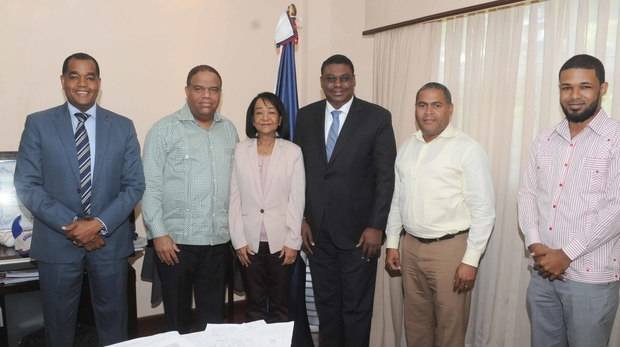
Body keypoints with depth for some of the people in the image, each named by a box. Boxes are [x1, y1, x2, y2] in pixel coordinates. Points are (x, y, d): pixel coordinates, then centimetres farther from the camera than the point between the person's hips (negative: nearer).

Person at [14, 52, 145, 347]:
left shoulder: (123, 127, 3)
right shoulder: (38, 124, 0)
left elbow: (134, 185, -1)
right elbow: (26, 185, -5)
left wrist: (100, 224, -14)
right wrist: (71, 225, -15)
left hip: (111, 241, 1)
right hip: (57, 242, 0)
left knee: (112, 322, 13)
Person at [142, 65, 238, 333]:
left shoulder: (229, 130, 8)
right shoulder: (164, 129, -5)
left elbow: (234, 182, 10)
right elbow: (150, 186, -7)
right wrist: (159, 233, -12)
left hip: (219, 240, 4)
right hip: (175, 239, -3)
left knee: (214, 315, 15)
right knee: (178, 317, 12)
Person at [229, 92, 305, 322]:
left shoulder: (293, 152, -3)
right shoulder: (240, 150, 0)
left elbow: (297, 200, -3)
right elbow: (234, 199, 0)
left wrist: (292, 242, -6)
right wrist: (239, 241, -3)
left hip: (281, 241, -1)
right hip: (250, 241, 1)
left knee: (280, 305, 11)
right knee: (254, 305, 13)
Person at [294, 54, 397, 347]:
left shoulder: (377, 117, -4)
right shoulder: (306, 116, 6)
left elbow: (386, 176, -6)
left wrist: (376, 226, -11)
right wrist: (301, 219, 2)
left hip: (358, 230, -3)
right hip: (317, 230, 3)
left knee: (356, 308, 9)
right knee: (326, 304, 15)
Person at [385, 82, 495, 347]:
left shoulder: (468, 149, -11)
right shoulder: (406, 148, 8)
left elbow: (483, 210, -12)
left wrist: (471, 259, -14)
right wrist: (392, 244, 11)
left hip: (450, 248, -5)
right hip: (411, 247, 5)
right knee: (415, 324, 17)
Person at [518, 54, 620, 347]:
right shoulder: (544, 141, 8)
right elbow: (527, 193, 6)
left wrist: (566, 254, -16)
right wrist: (535, 245, -8)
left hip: (591, 278, -4)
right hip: (542, 272, 5)